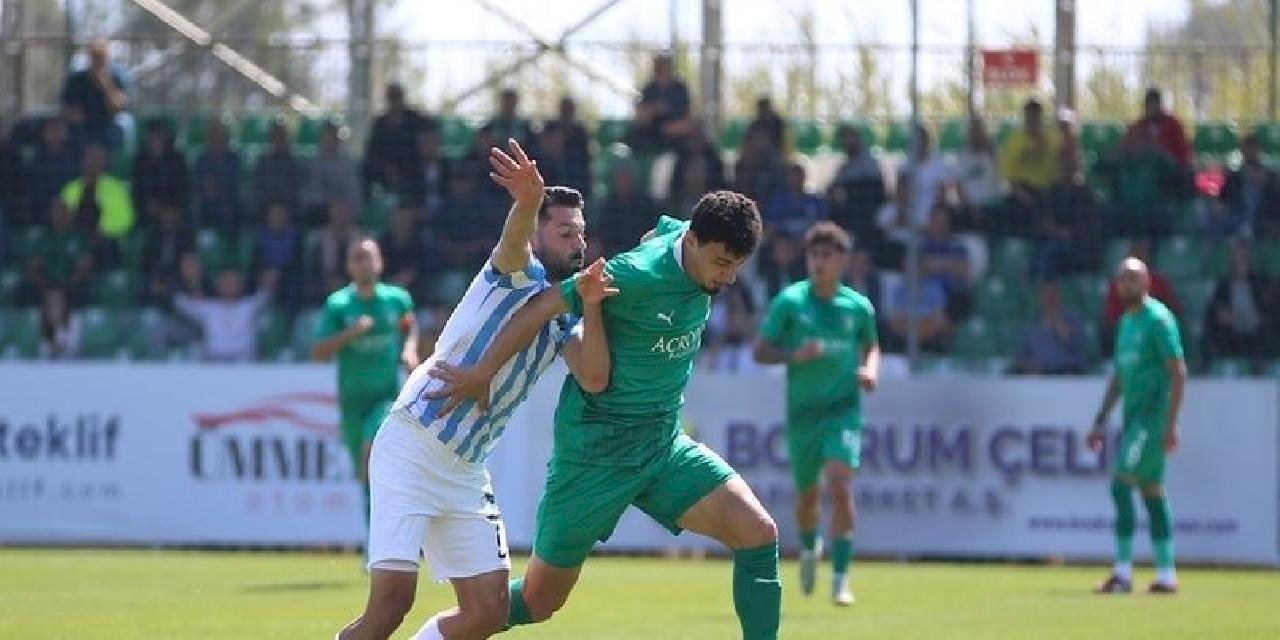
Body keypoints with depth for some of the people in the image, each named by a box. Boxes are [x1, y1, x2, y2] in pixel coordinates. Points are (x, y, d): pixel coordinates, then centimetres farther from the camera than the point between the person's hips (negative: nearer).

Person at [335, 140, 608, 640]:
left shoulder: (564, 320, 13)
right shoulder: (520, 275, -6)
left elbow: (594, 379, -3)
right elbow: (512, 243, -31)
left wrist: (590, 307, -16)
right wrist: (529, 202, -53)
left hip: (466, 472, 8)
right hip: (412, 449, -8)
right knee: (393, 600, -19)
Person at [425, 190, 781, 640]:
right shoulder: (638, 275, -25)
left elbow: (660, 230, 23)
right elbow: (542, 307, -18)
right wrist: (483, 373, -9)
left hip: (665, 443, 6)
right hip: (597, 449, -6)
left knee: (758, 532, -15)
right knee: (539, 600, 4)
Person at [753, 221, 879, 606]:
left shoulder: (858, 306, 2)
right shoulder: (790, 301, -3)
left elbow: (871, 346, 20)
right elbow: (761, 352, -3)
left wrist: (870, 370, -2)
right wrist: (795, 354, -20)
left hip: (843, 410, -1)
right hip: (802, 412, 1)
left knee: (839, 484, -20)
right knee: (807, 495, 13)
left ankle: (840, 578, -16)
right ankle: (809, 549, 48)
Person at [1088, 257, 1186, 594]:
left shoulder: (1158, 319, -10)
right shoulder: (1126, 322, 17)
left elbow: (1179, 372, -15)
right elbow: (1118, 376, 24)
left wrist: (1171, 424, -20)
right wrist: (1101, 421, 20)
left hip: (1153, 414, -9)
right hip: (1132, 416, 9)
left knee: (1122, 484, -15)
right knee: (1152, 492, 8)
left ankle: (1123, 572, -15)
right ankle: (1166, 575, 10)